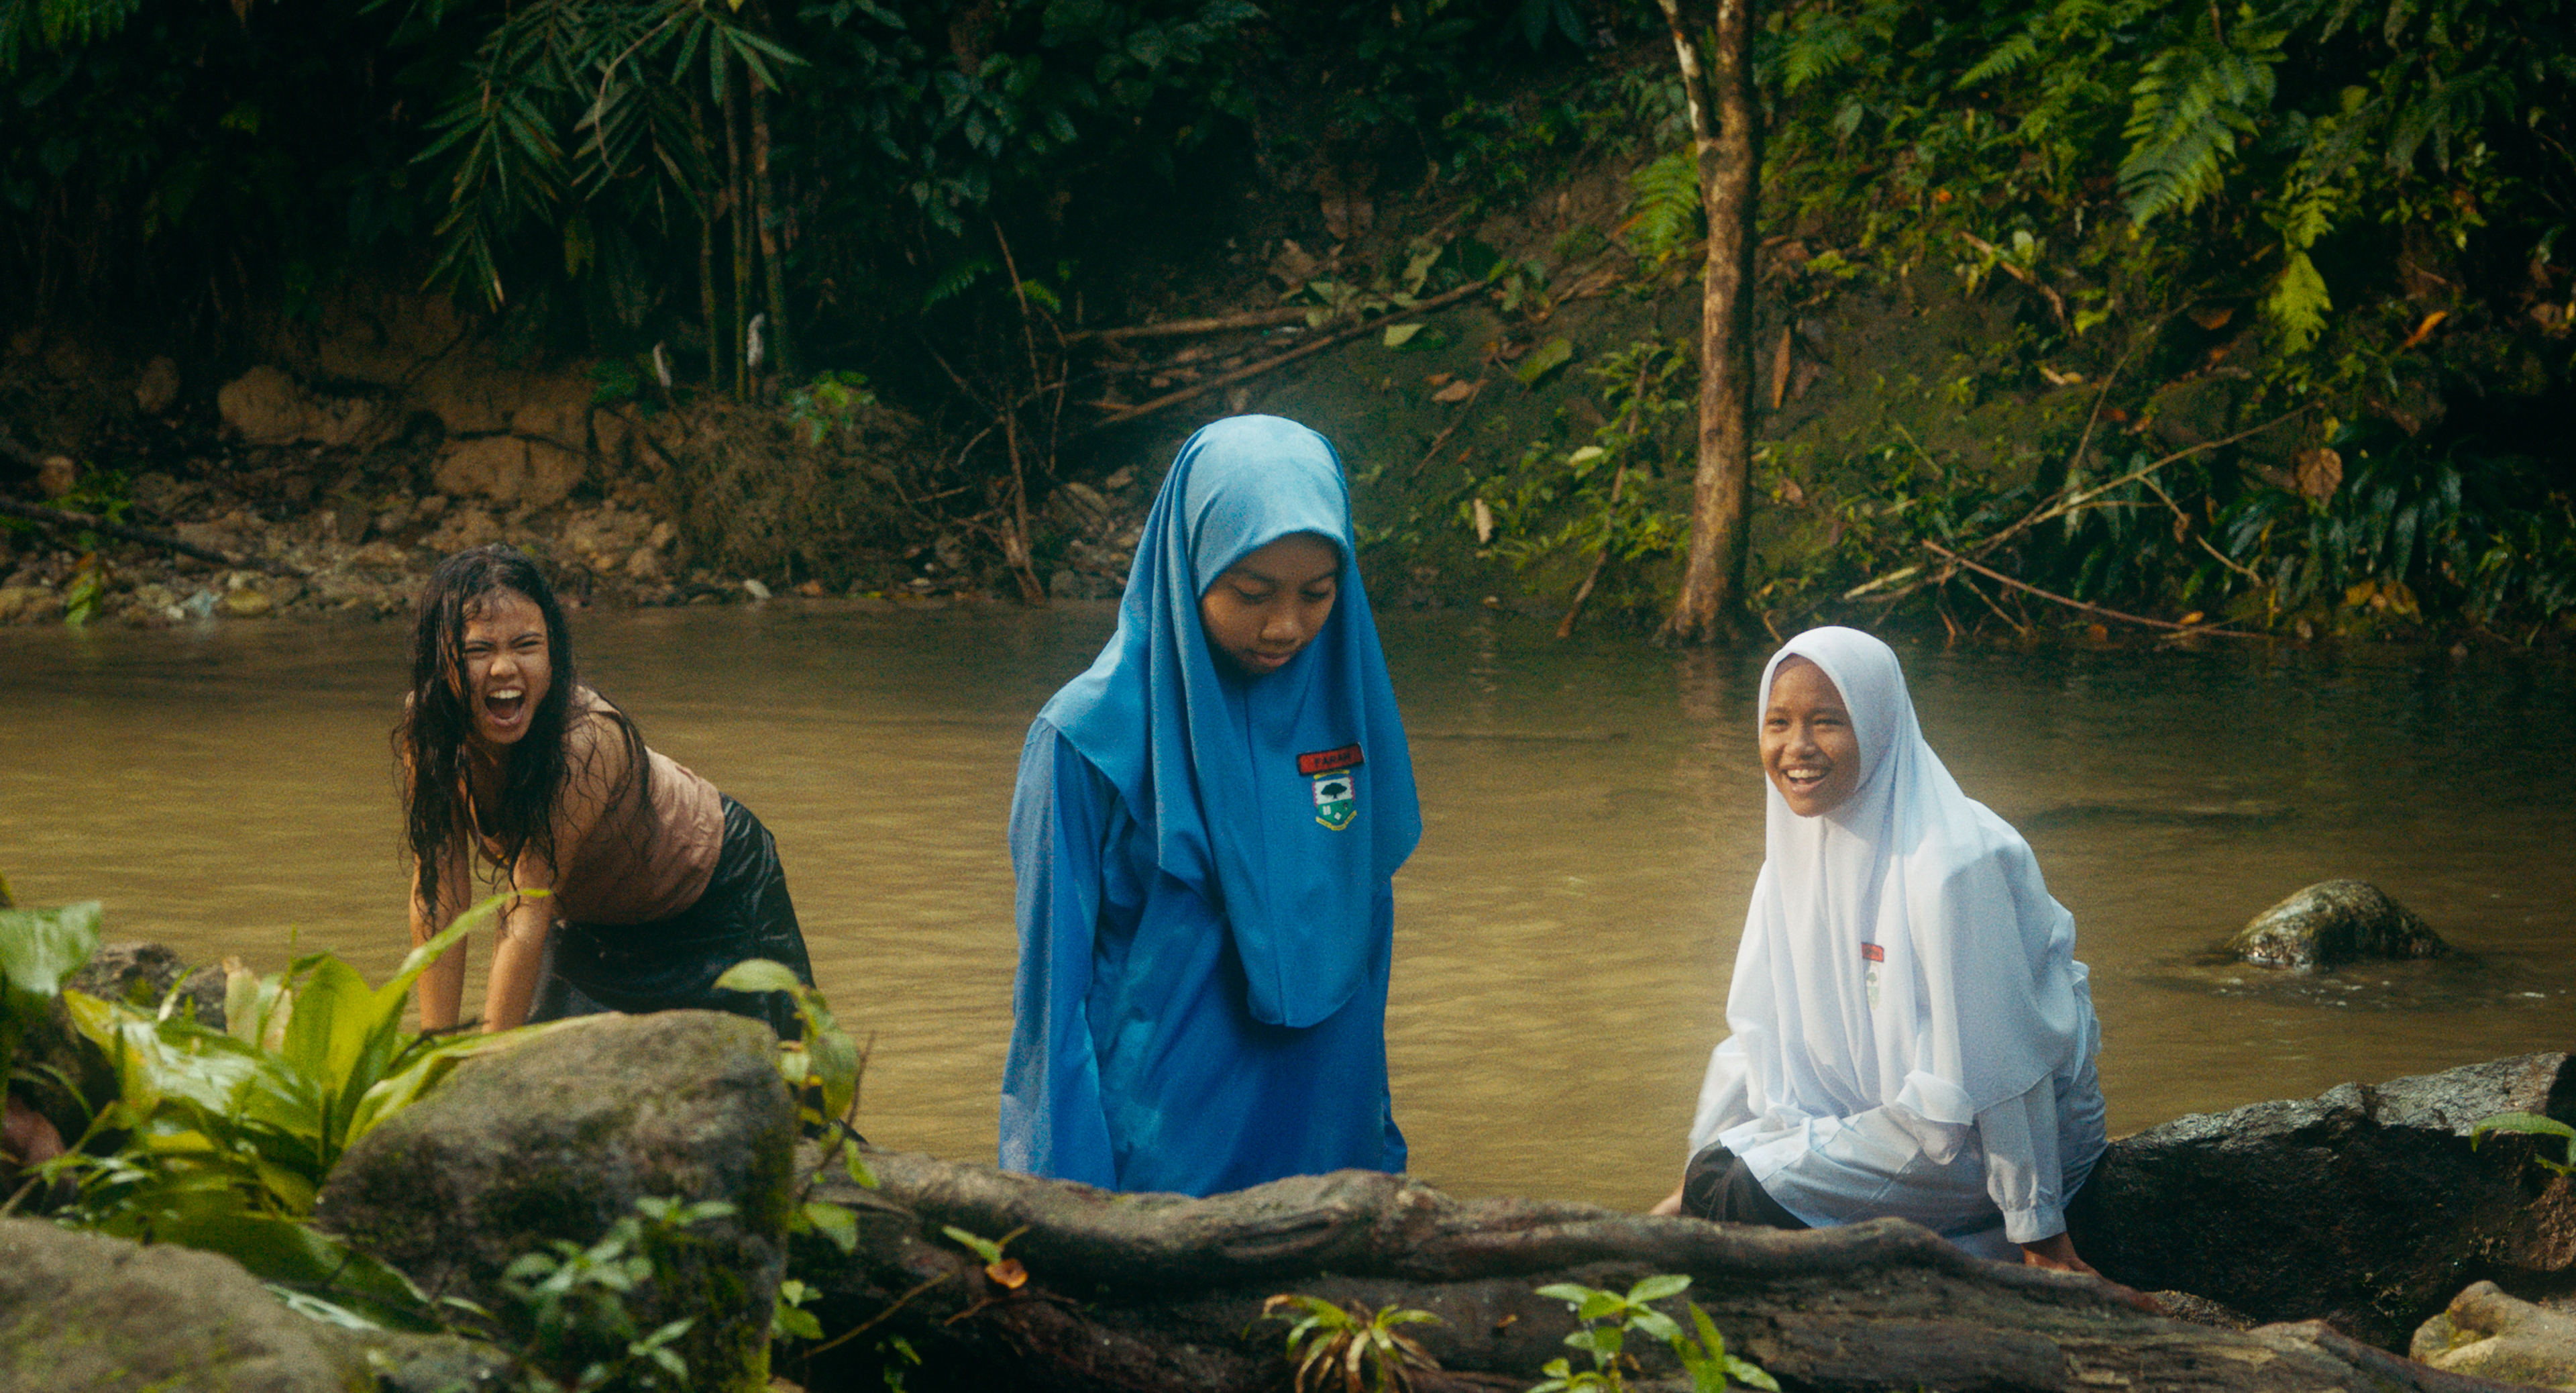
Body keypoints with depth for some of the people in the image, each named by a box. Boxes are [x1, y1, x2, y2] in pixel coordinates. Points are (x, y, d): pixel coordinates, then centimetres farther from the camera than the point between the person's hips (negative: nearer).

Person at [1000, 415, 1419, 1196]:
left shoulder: (1344, 708, 2)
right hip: (1154, 1157, -5)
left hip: (1324, 1154, 5)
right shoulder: (1091, 740, -13)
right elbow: (1052, 991, -9)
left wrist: (1383, 1156, 13)